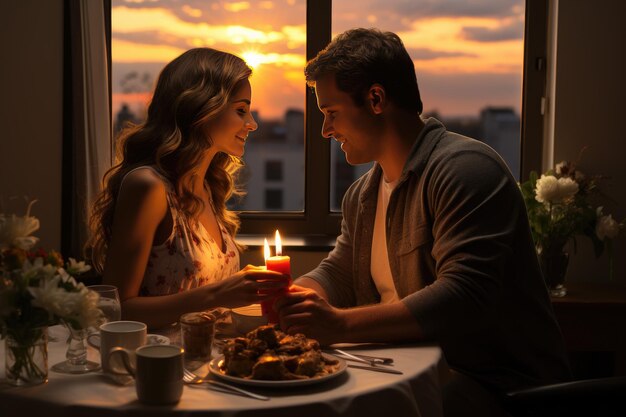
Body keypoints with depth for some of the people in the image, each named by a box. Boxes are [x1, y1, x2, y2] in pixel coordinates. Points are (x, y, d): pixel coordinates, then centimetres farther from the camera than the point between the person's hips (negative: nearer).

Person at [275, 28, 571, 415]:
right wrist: (285, 294, -2)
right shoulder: (362, 194, 14)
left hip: (498, 384, -8)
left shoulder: (464, 167, -17)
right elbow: (336, 275, 21)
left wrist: (341, 325, -30)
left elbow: (465, 296, -27)